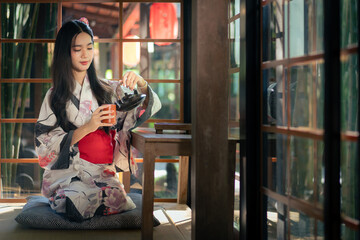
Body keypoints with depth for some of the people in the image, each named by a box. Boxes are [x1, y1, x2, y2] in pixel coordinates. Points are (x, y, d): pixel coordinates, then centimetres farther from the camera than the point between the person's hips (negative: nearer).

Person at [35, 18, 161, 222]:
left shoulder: (107, 90, 14)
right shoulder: (55, 97, 7)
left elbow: (149, 108, 7)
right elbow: (45, 144, -3)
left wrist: (141, 84, -14)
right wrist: (86, 128, -15)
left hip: (103, 173, 2)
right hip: (67, 173, -2)